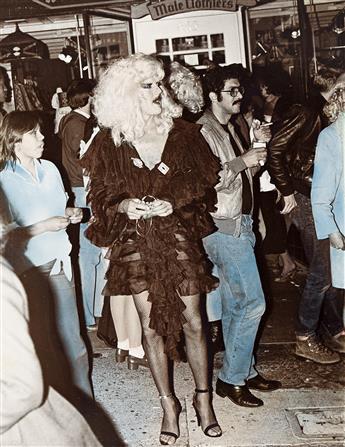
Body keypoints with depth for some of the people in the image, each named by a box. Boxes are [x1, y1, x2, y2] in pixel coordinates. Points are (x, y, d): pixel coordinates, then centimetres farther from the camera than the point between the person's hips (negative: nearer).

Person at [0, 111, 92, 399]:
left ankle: (85, 399, 26)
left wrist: (70, 214, -1)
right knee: (41, 343, 10)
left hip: (59, 262, 5)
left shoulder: (50, 169, 3)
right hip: (28, 270, -5)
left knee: (71, 339, 11)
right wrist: (44, 226, -20)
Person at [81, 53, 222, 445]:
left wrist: (172, 203, -15)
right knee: (151, 325, 8)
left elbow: (203, 181, 3)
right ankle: (168, 404, 25)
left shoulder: (183, 133, 0)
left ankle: (203, 398, 26)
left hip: (178, 236, 0)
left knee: (192, 321, 5)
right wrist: (124, 206, -18)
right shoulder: (108, 143, -2)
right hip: (135, 242, 0)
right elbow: (99, 195, 3)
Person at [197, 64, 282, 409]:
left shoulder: (228, 128, 16)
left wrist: (257, 146, 8)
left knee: (235, 305, 14)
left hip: (237, 223, 9)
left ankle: (244, 372, 25)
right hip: (223, 228, -9)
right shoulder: (202, 132, -13)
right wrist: (241, 161, -19)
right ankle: (231, 379, 6)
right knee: (252, 303, -7)